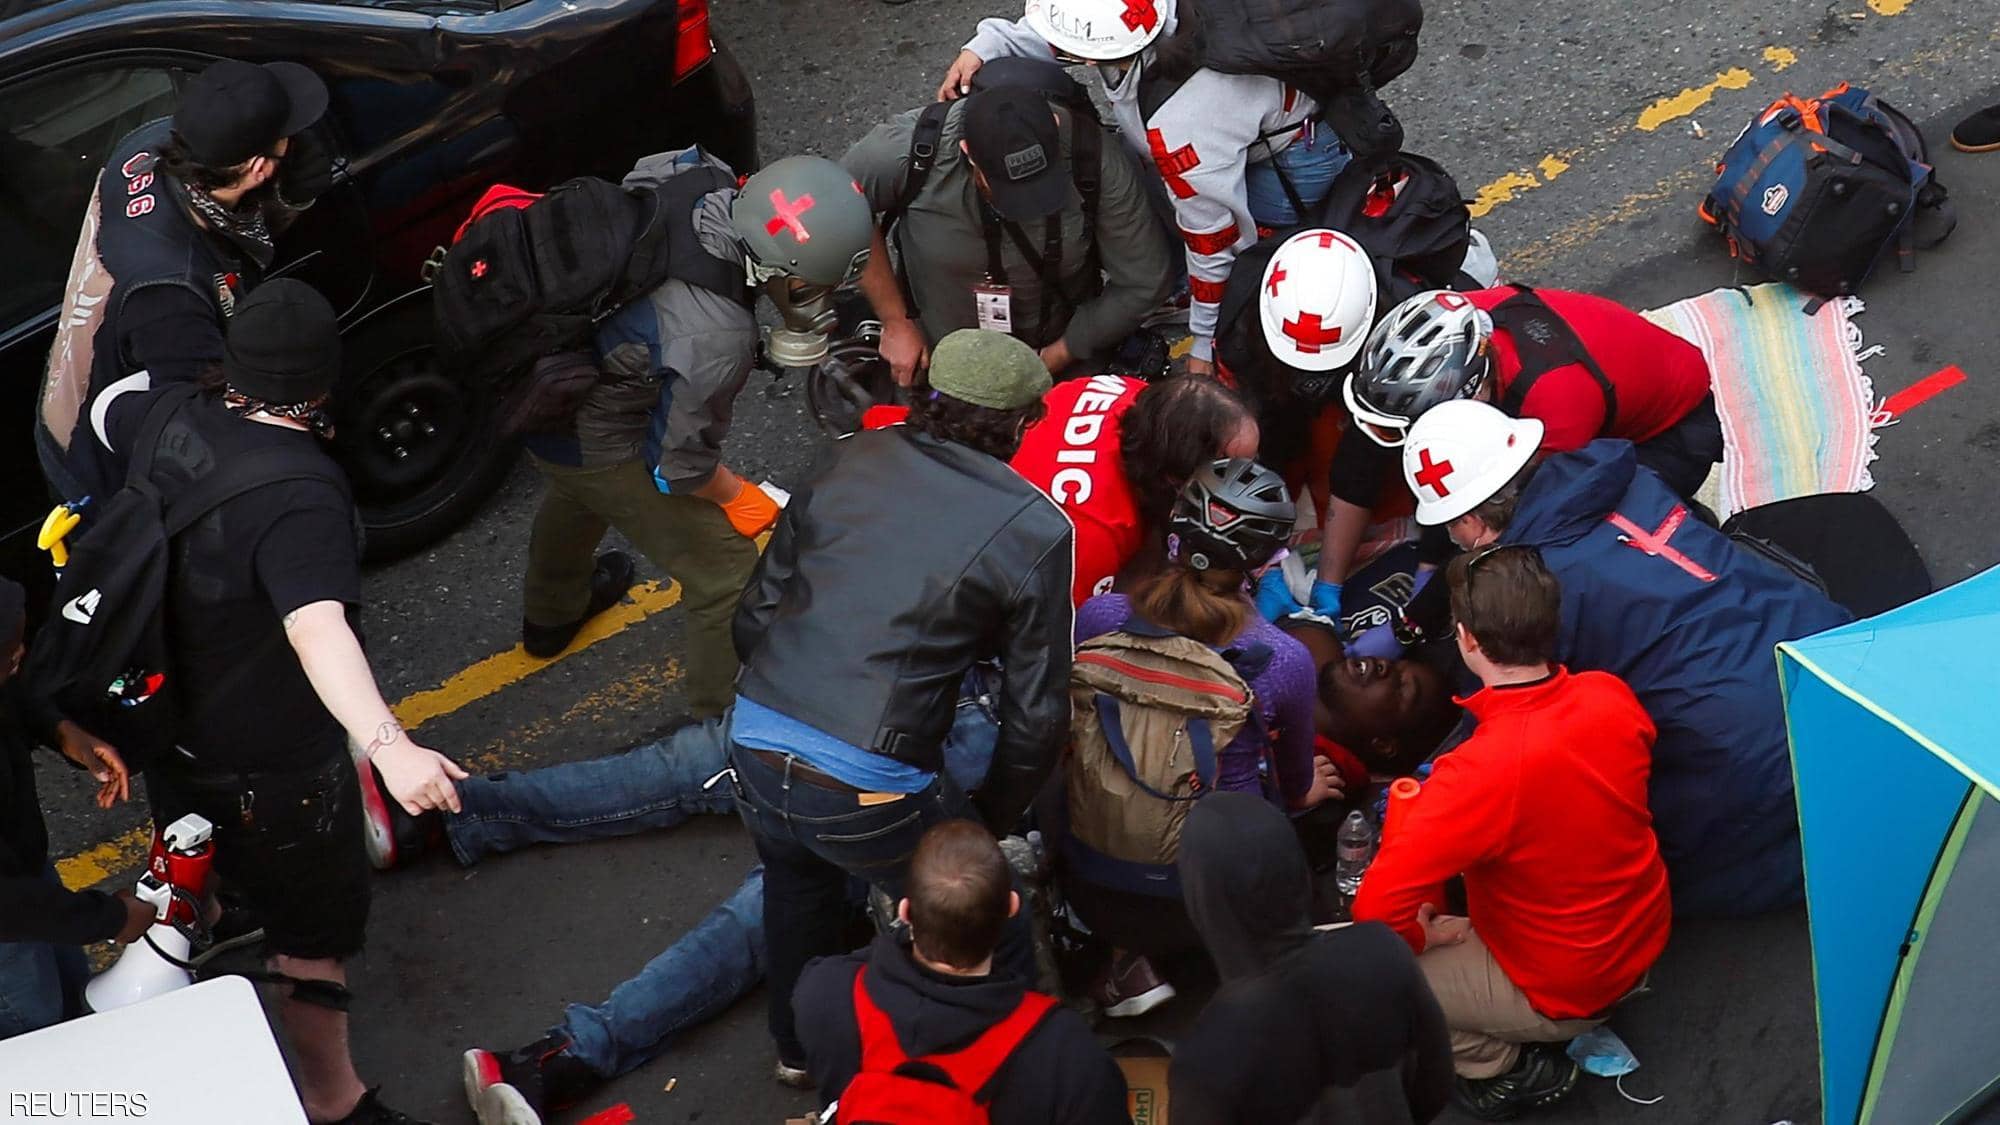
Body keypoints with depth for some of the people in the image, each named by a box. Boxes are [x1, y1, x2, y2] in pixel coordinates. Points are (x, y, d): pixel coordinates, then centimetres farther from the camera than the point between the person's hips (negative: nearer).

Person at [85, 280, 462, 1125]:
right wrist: (390, 747, -61)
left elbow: (94, 409, 13)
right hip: (271, 768, -7)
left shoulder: (168, 420, -12)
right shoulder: (303, 494, -35)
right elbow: (318, 629, -50)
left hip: (167, 729, 7)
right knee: (317, 925, 14)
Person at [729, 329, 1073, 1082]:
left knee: (798, 880, 37)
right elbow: (1037, 714, -2)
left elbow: (754, 618, 11)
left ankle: (797, 1048, 58)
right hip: (871, 790, -6)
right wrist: (991, 821, 15)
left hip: (755, 743, 6)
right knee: (992, 946, 18)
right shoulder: (1036, 532, -5)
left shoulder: (851, 460, 7)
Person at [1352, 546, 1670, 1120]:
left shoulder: (1481, 771, -35)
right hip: (1645, 942, 7)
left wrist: (1421, 936, -12)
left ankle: (1507, 1068, 9)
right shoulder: (1613, 696, -16)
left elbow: (1377, 909, -34)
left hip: (1563, 992, -7)